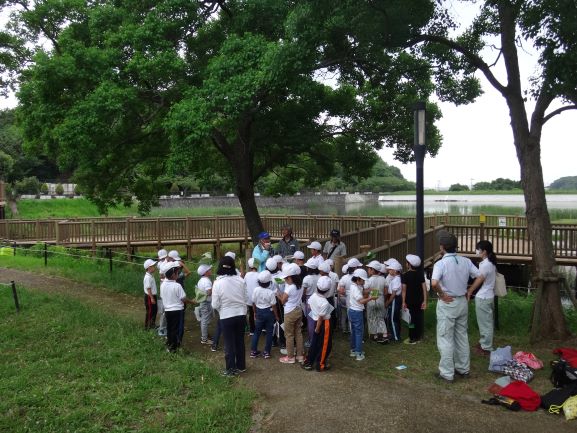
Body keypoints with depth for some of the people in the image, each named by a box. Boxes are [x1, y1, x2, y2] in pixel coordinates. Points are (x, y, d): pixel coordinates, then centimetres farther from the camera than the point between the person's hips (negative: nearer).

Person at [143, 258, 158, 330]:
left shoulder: (151, 276, 8)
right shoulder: (148, 277, -22)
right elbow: (148, 289, -23)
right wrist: (152, 298, -22)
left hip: (153, 295, 10)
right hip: (149, 297, -10)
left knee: (154, 310, 19)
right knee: (149, 311, 2)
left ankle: (152, 324, 33)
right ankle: (147, 326, 15)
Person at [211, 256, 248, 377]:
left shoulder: (217, 283, -16)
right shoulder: (240, 280, -7)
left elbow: (215, 305, -11)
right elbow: (245, 299, 0)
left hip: (227, 317, -3)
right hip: (241, 314, 3)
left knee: (229, 344, 10)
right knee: (240, 341, 18)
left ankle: (231, 370, 20)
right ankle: (241, 366, 32)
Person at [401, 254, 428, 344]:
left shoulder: (405, 275, -10)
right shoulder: (420, 274, 1)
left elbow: (404, 289, -13)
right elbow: (424, 287, -3)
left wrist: (403, 302, -9)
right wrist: (425, 301, 0)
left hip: (410, 301, -3)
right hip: (419, 300, 3)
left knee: (411, 319, 4)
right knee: (419, 318, 12)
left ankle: (412, 339, 8)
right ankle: (418, 337, 21)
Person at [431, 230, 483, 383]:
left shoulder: (441, 263, -19)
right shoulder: (466, 261, -2)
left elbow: (434, 283, -34)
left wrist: (441, 294, -18)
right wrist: (469, 291, 7)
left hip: (447, 303, -6)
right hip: (462, 302, 6)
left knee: (445, 339, 4)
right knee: (462, 336, 19)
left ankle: (447, 373, 11)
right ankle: (463, 368, 30)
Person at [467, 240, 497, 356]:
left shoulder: (485, 264, -21)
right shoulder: (491, 263, 8)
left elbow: (478, 281, -19)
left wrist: (469, 292, -7)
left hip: (483, 298, -9)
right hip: (488, 296, 9)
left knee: (485, 323, 1)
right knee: (486, 322, 19)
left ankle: (486, 348, 11)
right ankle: (484, 343, 32)